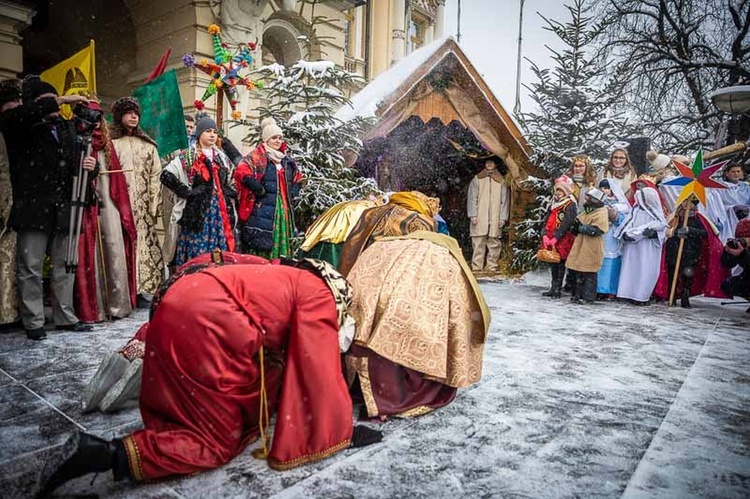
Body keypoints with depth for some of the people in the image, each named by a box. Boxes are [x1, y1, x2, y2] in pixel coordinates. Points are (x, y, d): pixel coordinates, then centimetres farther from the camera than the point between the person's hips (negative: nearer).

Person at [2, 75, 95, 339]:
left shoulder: (67, 128, 15)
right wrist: (61, 100, -19)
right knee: (30, 268, 2)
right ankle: (33, 322, 11)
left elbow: (79, 163, 18)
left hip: (64, 209, 4)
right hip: (33, 209, -4)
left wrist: (90, 166, -8)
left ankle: (65, 317, 19)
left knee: (65, 267, 9)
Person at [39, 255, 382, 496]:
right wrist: (343, 433, 10)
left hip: (181, 307, 10)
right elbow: (322, 374, 0)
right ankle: (109, 454, -11)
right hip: (205, 326, -9)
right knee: (218, 444, 2)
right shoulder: (319, 296, 2)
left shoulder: (289, 279, 27)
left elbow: (280, 357, 36)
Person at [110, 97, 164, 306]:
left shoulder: (147, 144, 16)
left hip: (142, 206, 3)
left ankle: (145, 290, 5)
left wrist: (154, 206, 2)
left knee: (145, 242, 0)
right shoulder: (110, 142, 5)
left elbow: (155, 176, 10)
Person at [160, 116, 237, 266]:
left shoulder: (222, 157, 17)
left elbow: (231, 180, 28)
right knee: (197, 254, -5)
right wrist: (187, 192, -9)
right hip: (198, 210, -5)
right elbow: (166, 175, -8)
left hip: (221, 210, 5)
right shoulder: (187, 157, 0)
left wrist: (229, 193, 10)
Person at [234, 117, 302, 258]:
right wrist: (258, 188, -18)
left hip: (283, 209, 7)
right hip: (262, 209, -6)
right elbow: (241, 171, -18)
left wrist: (293, 193, 11)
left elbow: (298, 179, 29)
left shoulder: (287, 159, 18)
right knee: (261, 244, -8)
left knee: (281, 243, 8)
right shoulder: (257, 156, -3)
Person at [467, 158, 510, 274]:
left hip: (495, 219, 1)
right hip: (479, 218, -1)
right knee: (478, 243, -4)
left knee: (494, 243, -1)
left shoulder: (501, 181, 12)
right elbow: (472, 198, 6)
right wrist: (473, 215, -4)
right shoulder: (477, 179, 11)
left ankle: (492, 267, 5)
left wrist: (503, 217, 0)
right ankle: (477, 267, -2)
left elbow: (505, 200, 9)